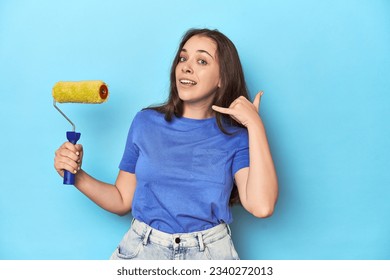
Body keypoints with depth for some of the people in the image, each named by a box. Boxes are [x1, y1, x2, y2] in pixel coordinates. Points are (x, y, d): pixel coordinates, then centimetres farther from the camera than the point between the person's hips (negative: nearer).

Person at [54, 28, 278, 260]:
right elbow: (122, 201, 6)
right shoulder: (146, 122, 3)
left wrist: (255, 125, -15)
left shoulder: (235, 136, -2)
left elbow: (261, 206, -18)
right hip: (142, 249, 1)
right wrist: (77, 175, -9)